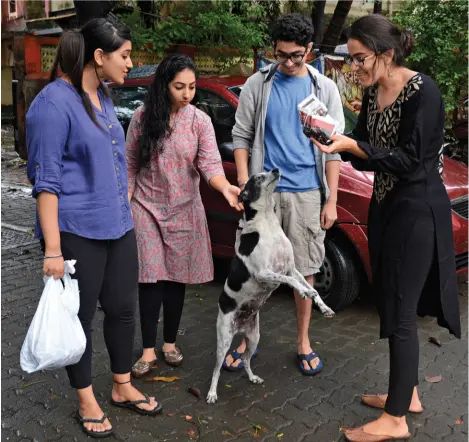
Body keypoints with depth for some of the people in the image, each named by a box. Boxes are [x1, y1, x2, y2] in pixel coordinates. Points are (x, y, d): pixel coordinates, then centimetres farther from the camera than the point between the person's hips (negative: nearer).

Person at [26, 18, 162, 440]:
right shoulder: (53, 102, -14)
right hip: (77, 233, -8)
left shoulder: (103, 97, 11)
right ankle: (87, 401, 27)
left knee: (123, 308, 15)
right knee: (80, 317, 9)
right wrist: (53, 249, -18)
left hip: (119, 226, 8)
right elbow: (46, 180, -16)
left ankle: (123, 387, 34)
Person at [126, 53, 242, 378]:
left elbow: (210, 163, -16)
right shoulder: (143, 117, -4)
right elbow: (131, 166, 2)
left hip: (184, 210, 1)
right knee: (151, 278, -3)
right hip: (147, 207, -1)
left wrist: (226, 188, -35)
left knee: (177, 278, 9)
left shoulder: (200, 120, -5)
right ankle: (148, 352, 5)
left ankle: (170, 343, 24)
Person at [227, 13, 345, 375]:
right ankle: (247, 339, 21)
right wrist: (244, 185, -7)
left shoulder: (325, 88, 5)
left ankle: (304, 342, 25)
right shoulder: (257, 85, 3)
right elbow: (241, 137, 4)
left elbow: (333, 147, 4)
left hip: (306, 194, 1)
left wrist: (331, 200, -2)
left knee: (304, 271, 9)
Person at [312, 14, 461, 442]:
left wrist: (349, 145, -25)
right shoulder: (373, 94, 7)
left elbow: (409, 161, -20)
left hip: (417, 212, -8)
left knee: (400, 311, -3)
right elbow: (366, 157, 8)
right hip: (386, 207, 8)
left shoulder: (423, 92, -17)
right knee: (394, 306, 15)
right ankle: (407, 393, 31)